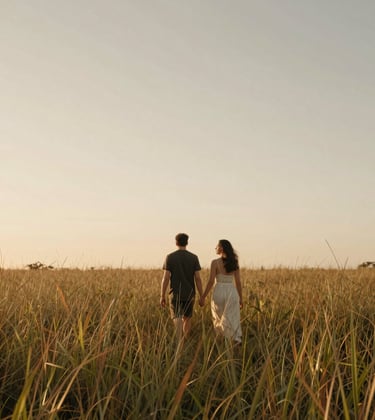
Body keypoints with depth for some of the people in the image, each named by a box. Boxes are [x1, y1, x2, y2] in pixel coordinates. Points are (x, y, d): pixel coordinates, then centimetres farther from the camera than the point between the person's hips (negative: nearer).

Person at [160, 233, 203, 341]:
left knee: (177, 320, -8)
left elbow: (166, 278, -9)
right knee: (187, 318, 21)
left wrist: (162, 296, -1)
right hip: (189, 294, 2)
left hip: (175, 294, -2)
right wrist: (202, 297, 0)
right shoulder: (194, 257, -2)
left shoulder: (170, 257, -5)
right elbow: (198, 278, -6)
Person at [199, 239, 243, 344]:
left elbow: (211, 282, -11)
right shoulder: (234, 263, 5)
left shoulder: (215, 262, -8)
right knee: (231, 322, 2)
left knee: (219, 321, 17)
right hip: (232, 293, 3)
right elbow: (238, 282, 6)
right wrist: (241, 299, 13)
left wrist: (203, 297, -3)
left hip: (219, 293, -3)